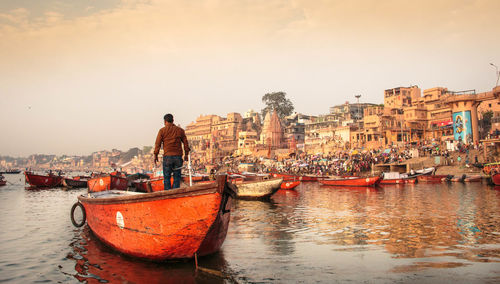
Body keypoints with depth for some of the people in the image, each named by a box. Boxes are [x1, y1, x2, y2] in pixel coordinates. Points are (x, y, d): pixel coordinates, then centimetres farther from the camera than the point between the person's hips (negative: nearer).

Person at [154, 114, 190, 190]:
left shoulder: (162, 131, 2)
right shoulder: (180, 130, 8)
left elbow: (158, 143, -1)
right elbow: (185, 143, 8)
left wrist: (156, 155, 6)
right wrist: (186, 154, 15)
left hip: (167, 156, -2)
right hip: (178, 156, 2)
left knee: (167, 176, 5)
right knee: (177, 176, 6)